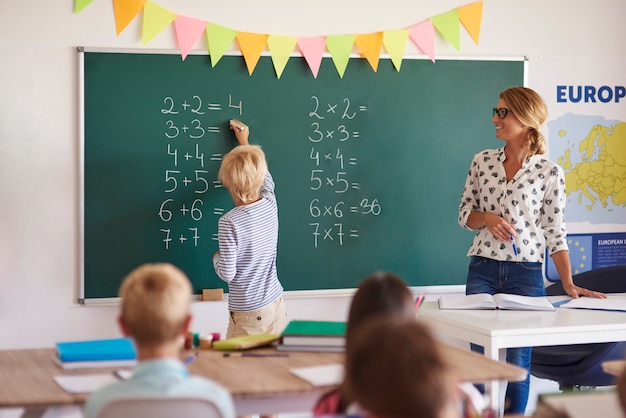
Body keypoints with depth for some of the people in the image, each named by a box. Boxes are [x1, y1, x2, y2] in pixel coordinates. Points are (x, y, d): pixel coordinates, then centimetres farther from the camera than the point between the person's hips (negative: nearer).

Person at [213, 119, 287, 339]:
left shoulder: (229, 223, -19)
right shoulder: (270, 205, -2)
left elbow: (227, 274, -16)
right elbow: (265, 177, 21)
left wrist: (217, 257, 7)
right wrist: (245, 143, 33)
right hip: (276, 306, 6)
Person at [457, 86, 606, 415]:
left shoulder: (549, 172, -3)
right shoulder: (482, 161, 5)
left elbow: (554, 232, -1)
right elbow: (464, 215, 10)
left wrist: (568, 284, -7)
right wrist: (487, 218, -11)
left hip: (526, 274, -2)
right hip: (482, 271, 2)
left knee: (518, 365, 3)